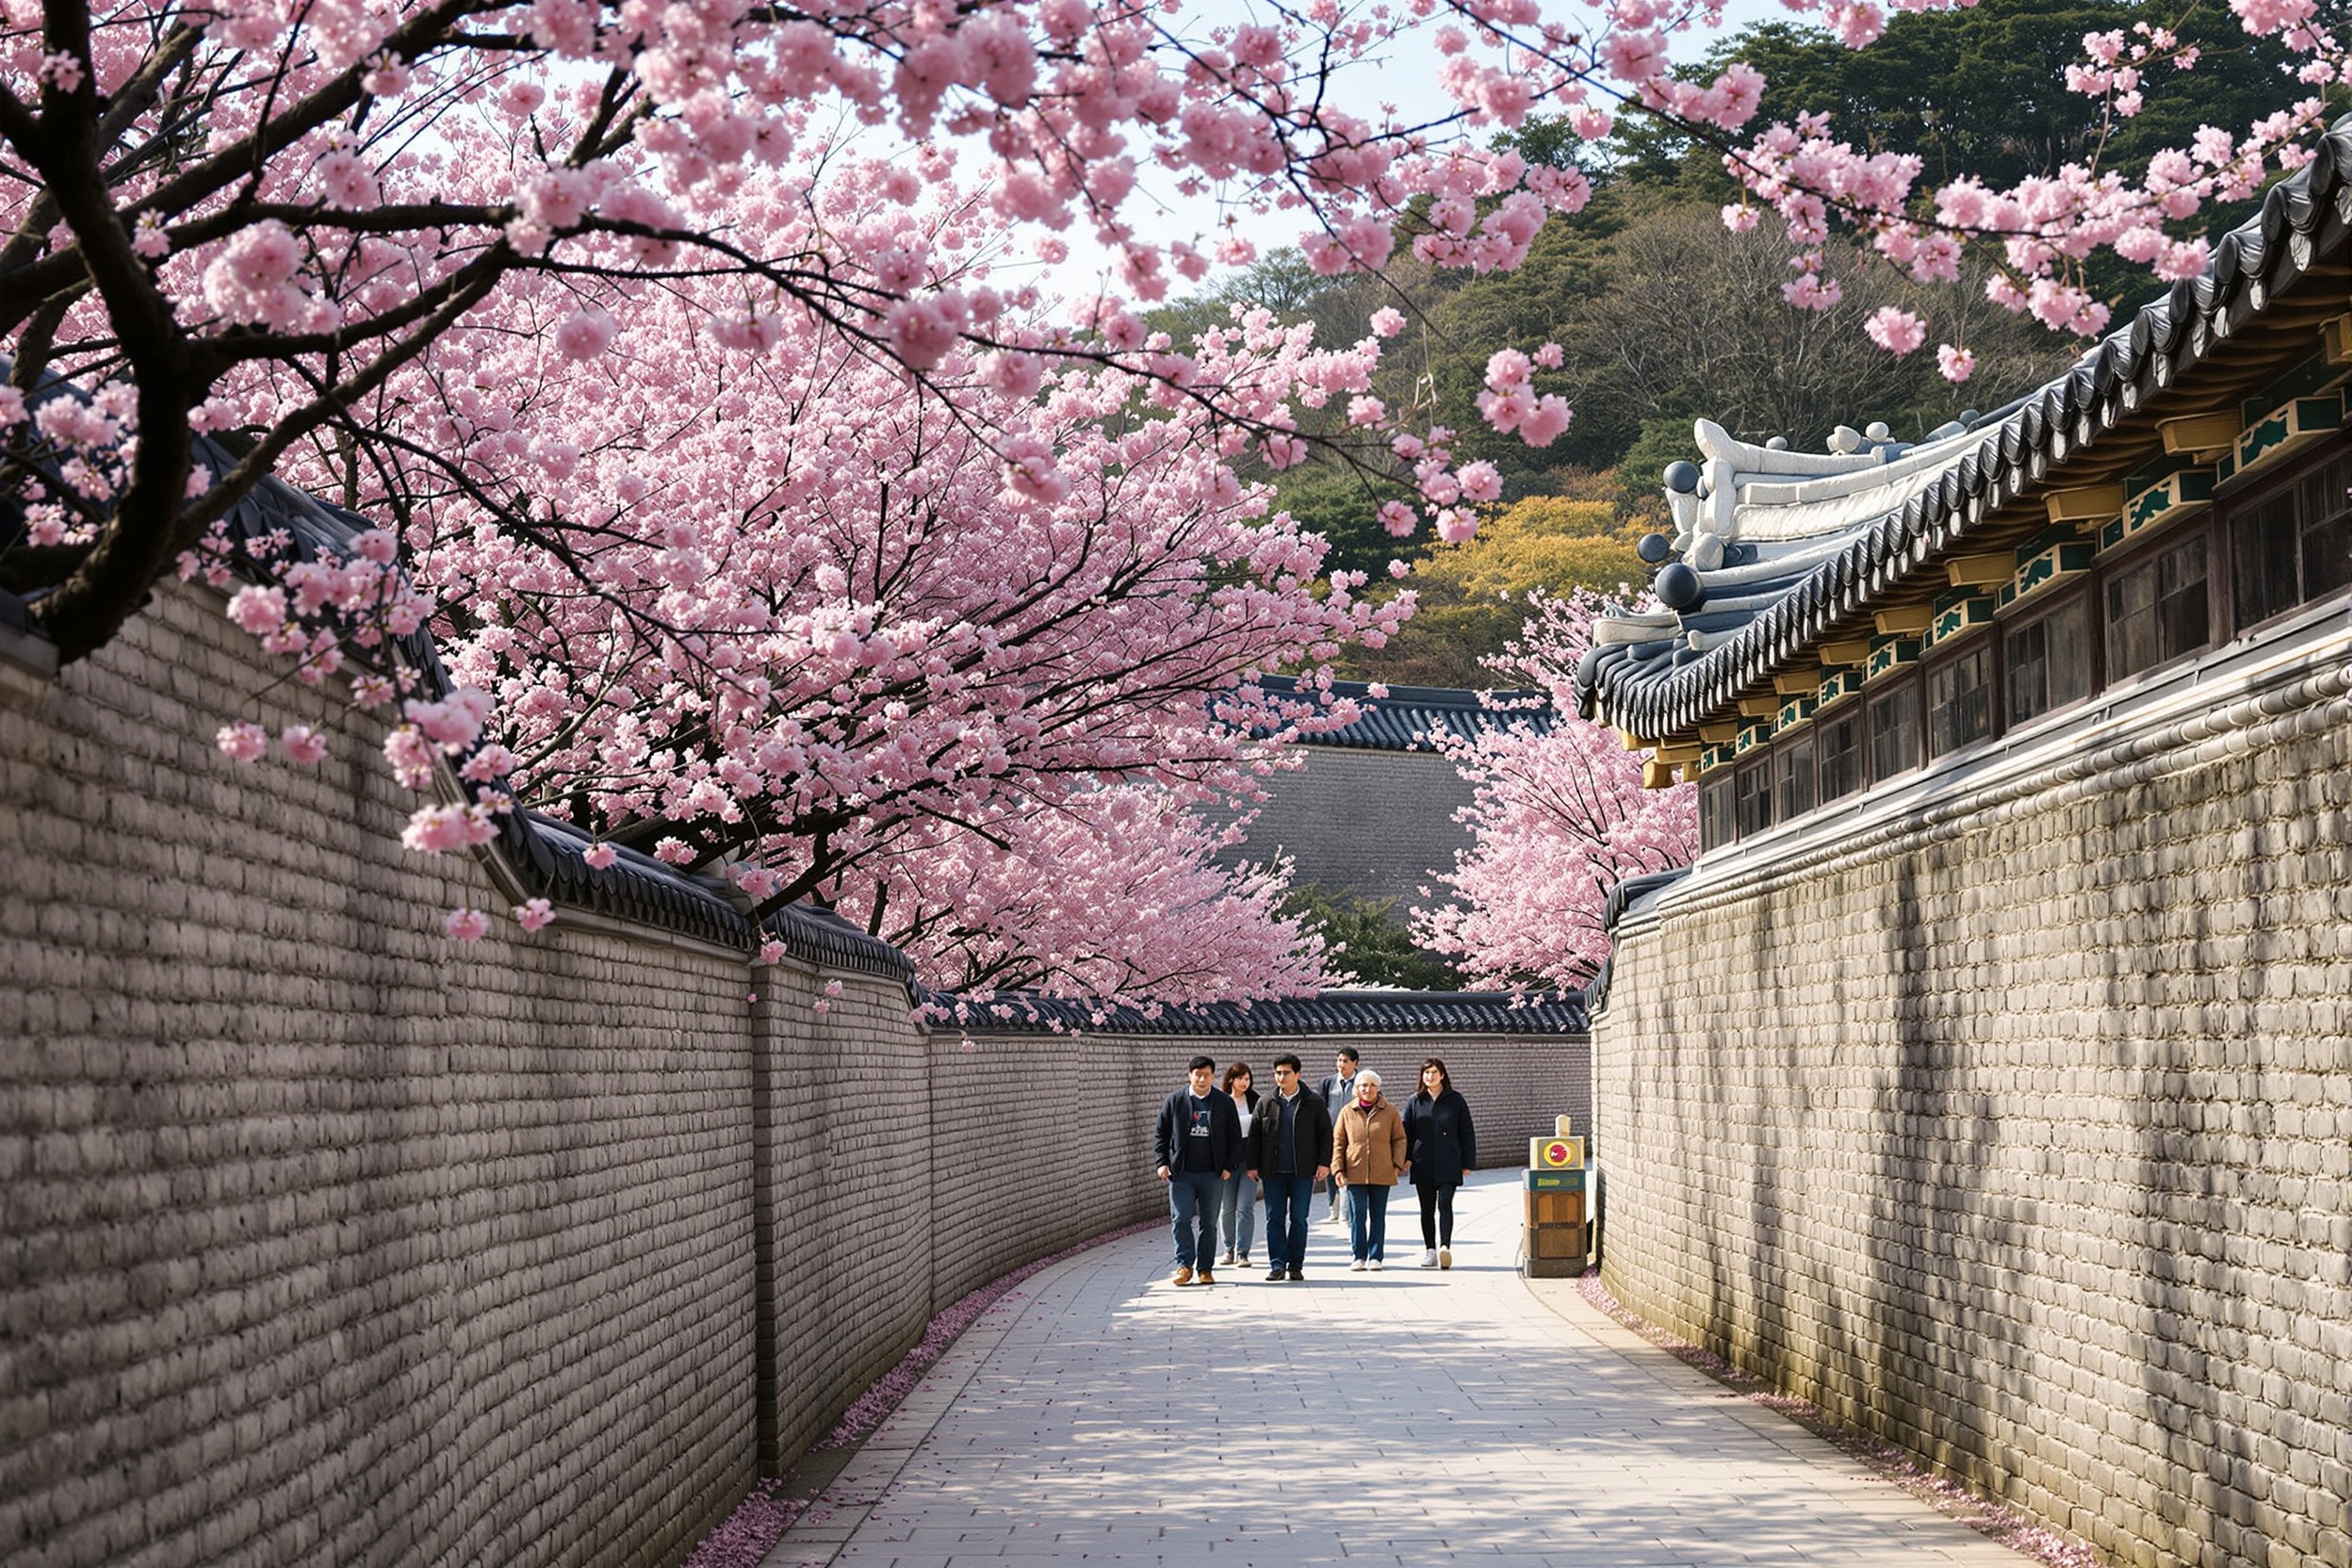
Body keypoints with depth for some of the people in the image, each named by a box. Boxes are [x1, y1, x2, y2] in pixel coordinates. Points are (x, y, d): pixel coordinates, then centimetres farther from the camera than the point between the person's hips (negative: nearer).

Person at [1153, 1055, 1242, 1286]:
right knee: (1181, 1219, -9)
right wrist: (1161, 1163, -4)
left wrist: (1228, 1167, -2)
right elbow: (1160, 1134, 8)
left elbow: (1235, 1137, 8)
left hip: (1212, 1174, 1)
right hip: (1181, 1174, -1)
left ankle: (1205, 1269, 13)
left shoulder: (1225, 1103, 6)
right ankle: (1185, 1265, 1)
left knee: (1209, 1223, 6)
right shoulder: (1174, 1102, 4)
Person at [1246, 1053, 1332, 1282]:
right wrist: (1253, 1165, 5)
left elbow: (1325, 1134, 5)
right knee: (1274, 1218, 0)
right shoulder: (1265, 1104, 7)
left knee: (1299, 1219, 2)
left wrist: (1324, 1163, -3)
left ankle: (1296, 1265, 9)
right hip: (1273, 1172, 2)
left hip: (1303, 1171, -2)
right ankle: (1277, 1265, 3)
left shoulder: (1314, 1103, 2)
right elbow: (1255, 1136, 11)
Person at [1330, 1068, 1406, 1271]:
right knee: (1357, 1216, 0)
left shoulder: (1390, 1112, 3)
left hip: (1382, 1174, 0)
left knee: (1378, 1216, 6)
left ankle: (1375, 1256, 11)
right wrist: (1338, 1169, -1)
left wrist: (1397, 1165, -3)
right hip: (1355, 1174, 0)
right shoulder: (1347, 1112, 4)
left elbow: (1399, 1139, 7)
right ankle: (1359, 1256, 8)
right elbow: (1338, 1142, 7)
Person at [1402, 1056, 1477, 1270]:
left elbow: (1467, 1133, 7)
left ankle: (1445, 1246, -24)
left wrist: (1468, 1163, 3)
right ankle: (1429, 1250, 15)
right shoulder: (1415, 1102, 9)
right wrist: (1406, 1158, -4)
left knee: (1444, 1203, -16)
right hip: (1423, 1164, 2)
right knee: (1427, 1208, 7)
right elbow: (1406, 1132, 9)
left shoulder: (1455, 1101, 5)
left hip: (1448, 1164, -2)